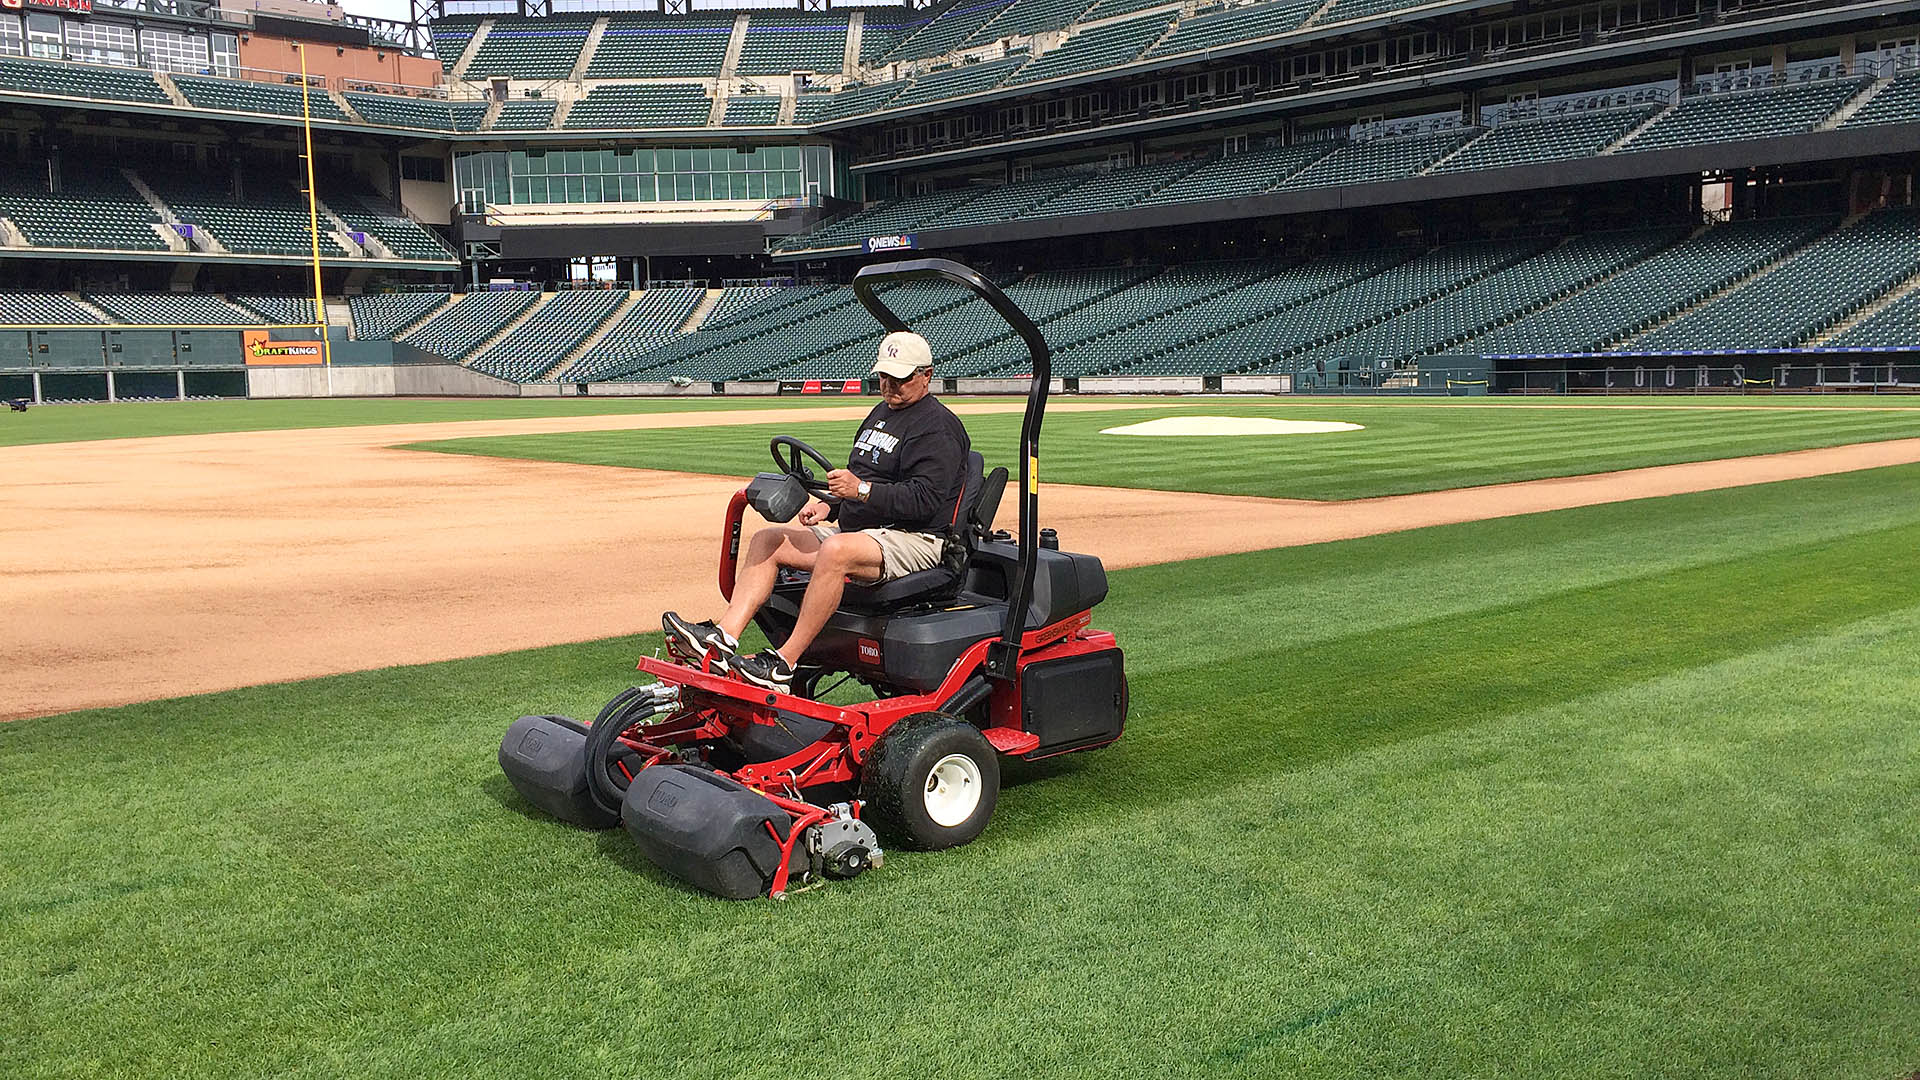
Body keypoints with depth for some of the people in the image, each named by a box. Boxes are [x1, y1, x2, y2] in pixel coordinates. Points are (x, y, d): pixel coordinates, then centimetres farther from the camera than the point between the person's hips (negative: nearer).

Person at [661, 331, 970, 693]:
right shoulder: (881, 413, 22)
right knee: (767, 539, -5)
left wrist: (862, 490, -28)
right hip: (860, 531, 10)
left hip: (914, 539, -10)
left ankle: (783, 663, -34)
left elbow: (925, 500, -20)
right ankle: (724, 635, -23)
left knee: (836, 551, -38)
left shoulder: (938, 426, -8)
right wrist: (830, 505, 10)